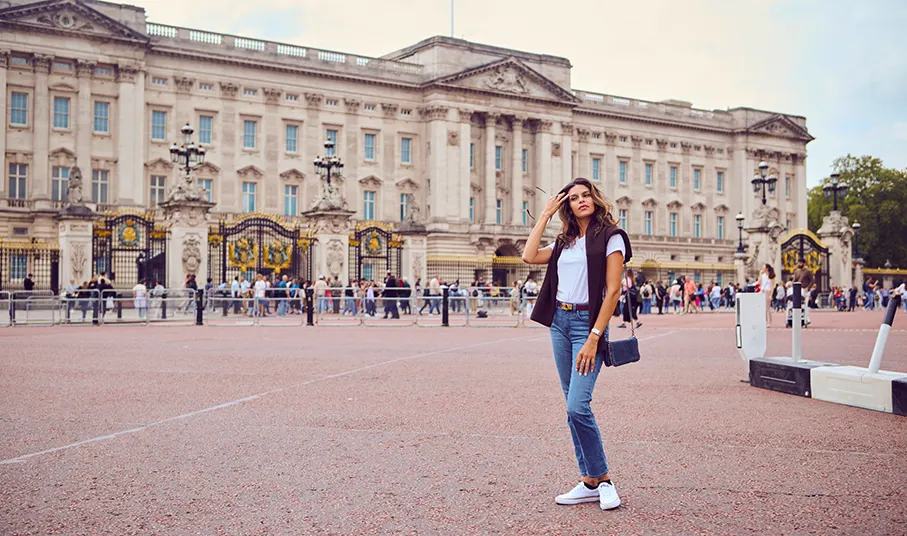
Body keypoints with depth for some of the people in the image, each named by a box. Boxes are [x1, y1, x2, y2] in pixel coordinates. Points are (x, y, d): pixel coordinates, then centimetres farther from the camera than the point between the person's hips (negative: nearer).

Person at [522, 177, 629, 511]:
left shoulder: (610, 237, -4)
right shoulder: (565, 242, 16)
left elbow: (613, 291, -10)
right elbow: (529, 256, 5)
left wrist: (593, 338, -18)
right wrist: (545, 215, 11)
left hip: (588, 322, -7)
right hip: (559, 321, 7)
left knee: (577, 406, -15)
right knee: (573, 407, 7)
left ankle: (602, 480, 1)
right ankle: (590, 483, 15)